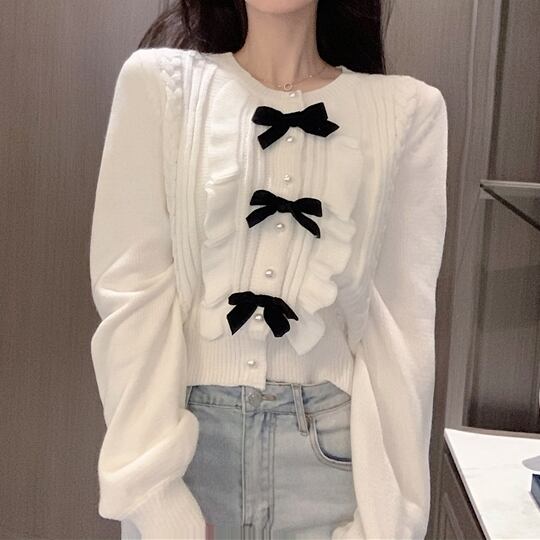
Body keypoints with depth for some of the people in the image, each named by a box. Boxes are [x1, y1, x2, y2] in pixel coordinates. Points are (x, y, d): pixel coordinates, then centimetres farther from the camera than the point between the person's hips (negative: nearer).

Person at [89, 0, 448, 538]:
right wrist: (154, 496, -12)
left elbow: (403, 320, -3)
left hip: (332, 448, 1)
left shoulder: (408, 110, -2)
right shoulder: (159, 81, -4)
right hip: (182, 437, 0)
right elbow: (130, 291, -7)